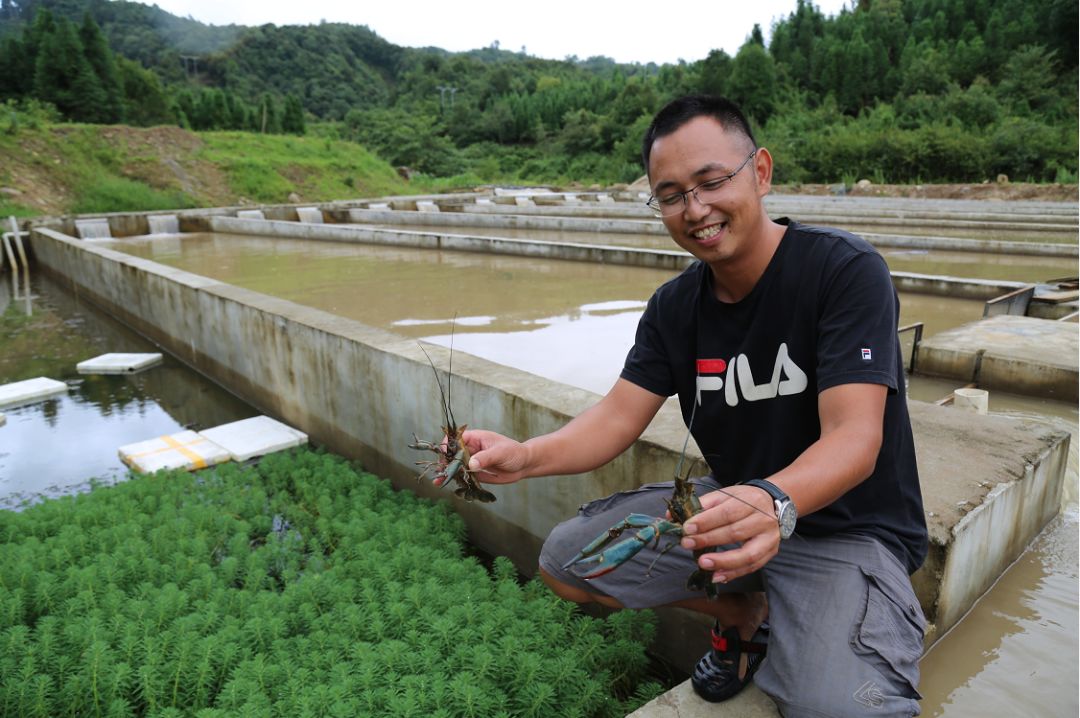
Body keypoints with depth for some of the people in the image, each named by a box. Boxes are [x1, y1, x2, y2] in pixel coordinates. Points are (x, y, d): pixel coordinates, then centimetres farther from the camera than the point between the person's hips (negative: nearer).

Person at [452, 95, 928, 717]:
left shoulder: (845, 269, -18)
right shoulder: (673, 308, -2)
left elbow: (855, 439, -26)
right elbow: (619, 416, -7)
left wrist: (775, 502, -48)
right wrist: (527, 456, -27)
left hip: (848, 526, -5)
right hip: (732, 507, 5)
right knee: (565, 558, -4)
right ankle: (748, 613, 11)